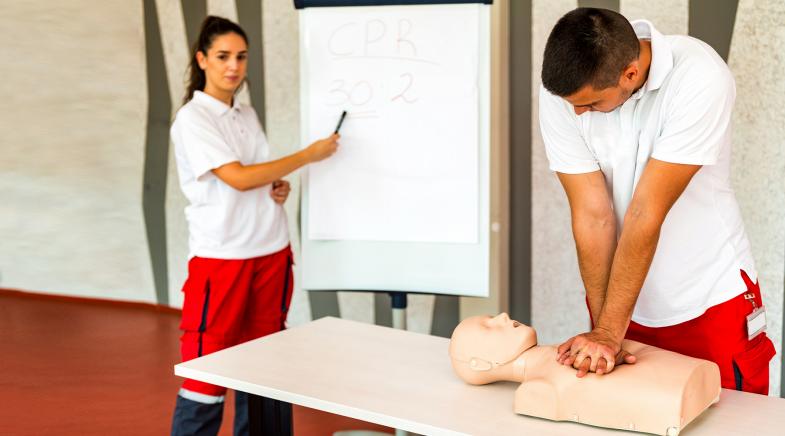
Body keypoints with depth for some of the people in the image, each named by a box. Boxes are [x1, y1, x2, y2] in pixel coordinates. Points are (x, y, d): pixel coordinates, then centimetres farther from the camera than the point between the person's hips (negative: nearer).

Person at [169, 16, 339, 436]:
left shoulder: (247, 114, 12)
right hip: (221, 256, -7)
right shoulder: (192, 118, -10)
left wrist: (280, 187, 0)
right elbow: (238, 178, -19)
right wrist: (309, 154, -12)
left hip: (271, 252, 7)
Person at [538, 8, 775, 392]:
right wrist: (601, 330, -18)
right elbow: (592, 215, -15)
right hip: (623, 292, 3)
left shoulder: (700, 79, -26)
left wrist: (609, 332, -23)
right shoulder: (560, 91, -16)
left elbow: (647, 213, -26)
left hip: (711, 299, -2)